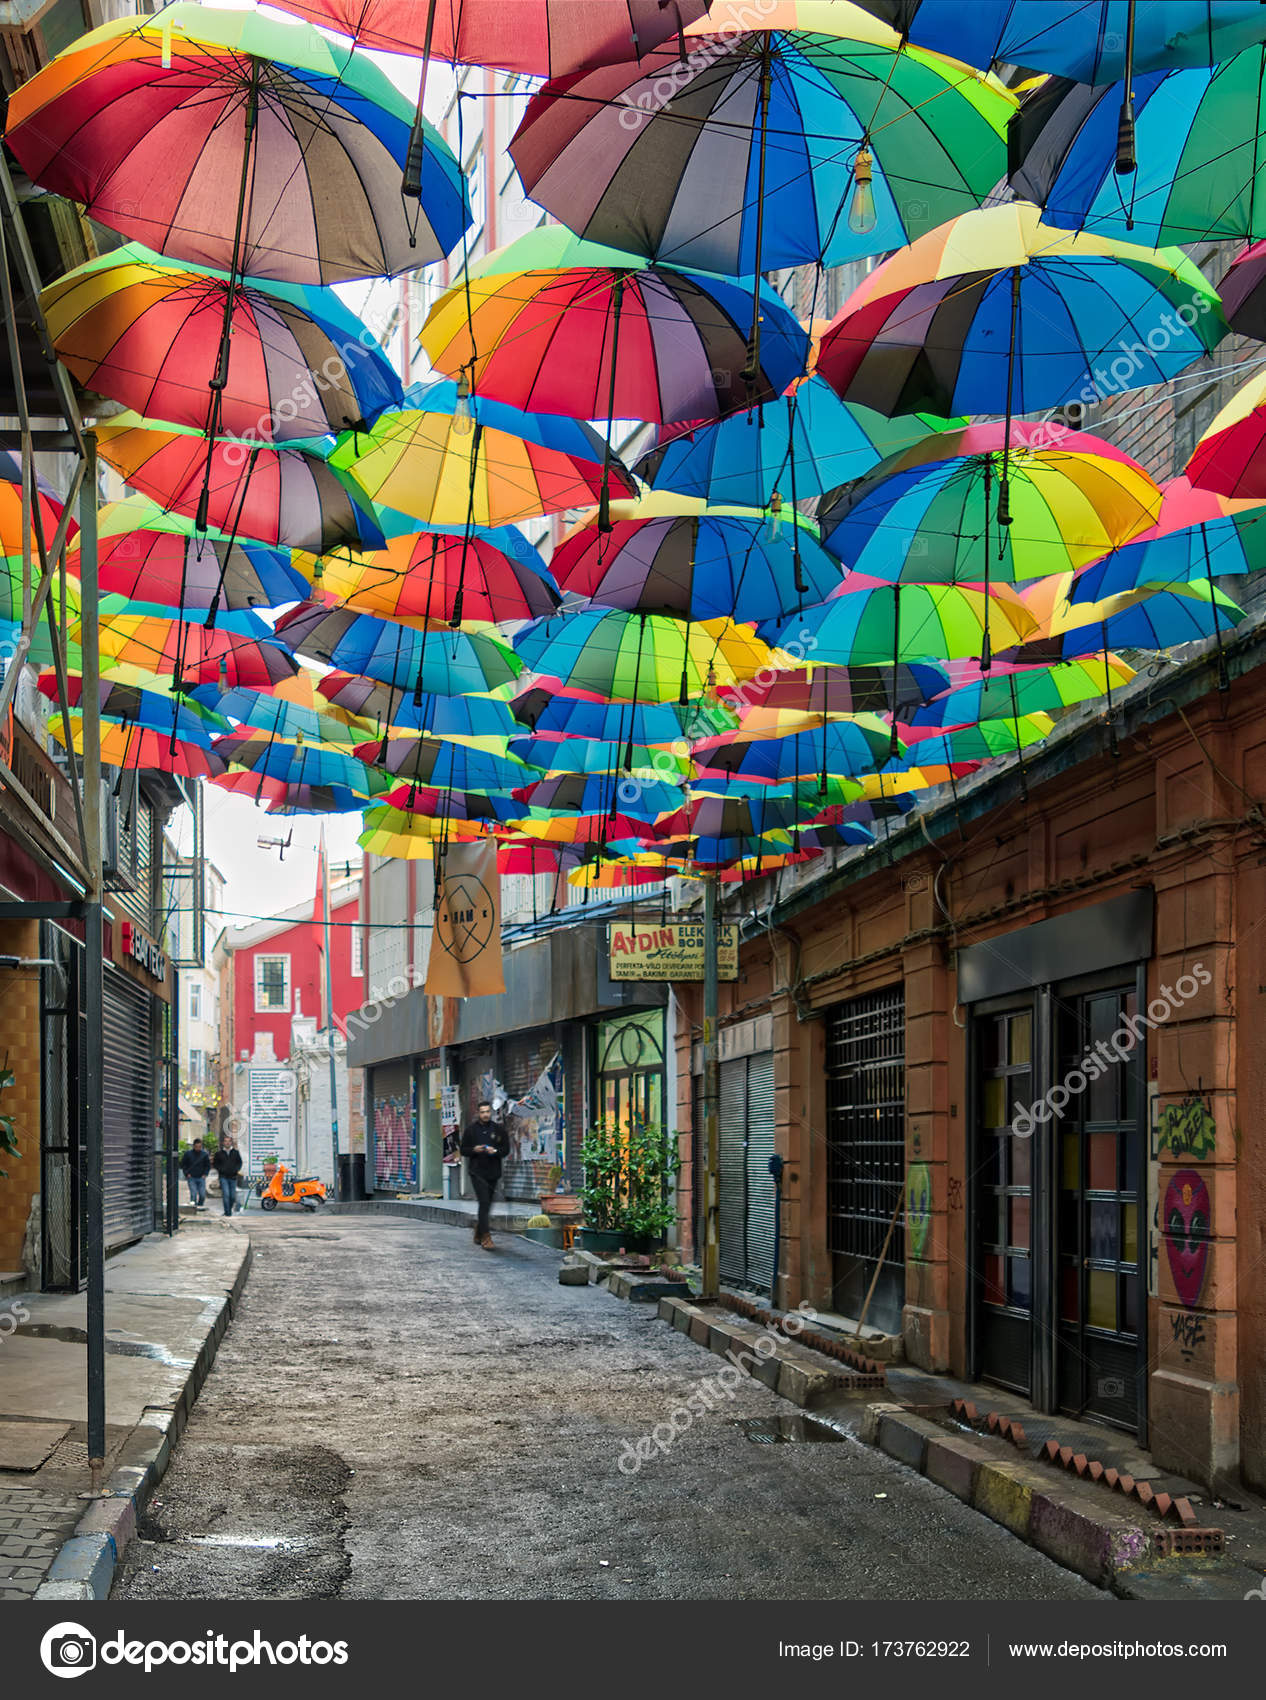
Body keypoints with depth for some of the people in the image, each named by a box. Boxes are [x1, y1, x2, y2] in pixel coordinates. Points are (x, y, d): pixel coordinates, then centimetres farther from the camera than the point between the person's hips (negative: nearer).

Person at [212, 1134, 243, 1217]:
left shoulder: (236, 1152, 7)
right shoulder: (219, 1153, 4)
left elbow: (239, 1162, 12)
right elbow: (215, 1163, 9)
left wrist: (237, 1169, -5)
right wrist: (220, 1169, -8)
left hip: (233, 1177, 2)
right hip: (223, 1177, -2)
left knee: (233, 1196, 7)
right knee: (226, 1194, -16)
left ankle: (229, 1209, 29)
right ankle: (227, 1212, -13)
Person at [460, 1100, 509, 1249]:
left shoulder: (499, 1129, 7)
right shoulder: (471, 1129, 4)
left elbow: (506, 1149, 7)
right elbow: (463, 1150, 6)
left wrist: (495, 1151, -14)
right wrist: (474, 1150, -14)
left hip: (493, 1172, 3)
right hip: (477, 1172, -3)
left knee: (487, 1204, 10)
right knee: (484, 1202, -15)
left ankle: (479, 1230, 31)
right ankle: (485, 1237, -15)